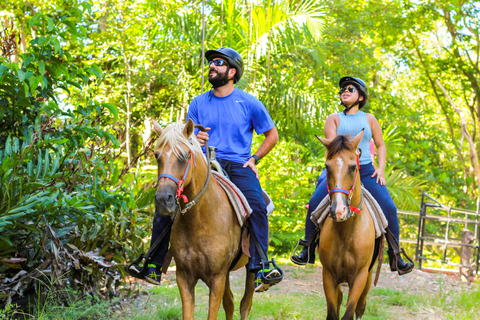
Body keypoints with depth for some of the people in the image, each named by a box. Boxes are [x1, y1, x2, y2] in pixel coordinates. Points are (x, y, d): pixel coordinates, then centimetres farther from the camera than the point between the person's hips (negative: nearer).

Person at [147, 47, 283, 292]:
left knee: (256, 207, -31)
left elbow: (272, 136, 14)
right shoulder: (198, 103, 12)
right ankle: (153, 264, -10)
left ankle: (259, 268, -32)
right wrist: (194, 140, -8)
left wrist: (254, 159, 2)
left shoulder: (249, 103, 4)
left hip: (238, 165, -2)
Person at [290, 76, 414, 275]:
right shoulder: (334, 119, 8)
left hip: (366, 172, 1)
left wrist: (381, 168, 1)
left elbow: (380, 145, 14)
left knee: (389, 209, -14)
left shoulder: (369, 119, 12)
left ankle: (395, 257, -2)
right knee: (314, 203, -19)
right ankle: (308, 252, -5)